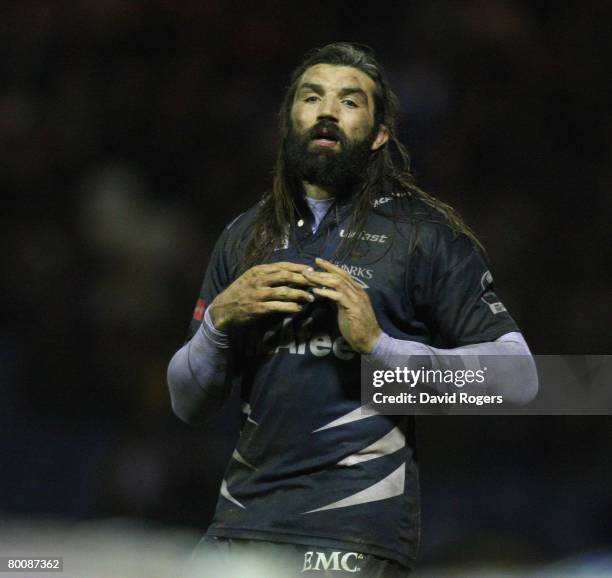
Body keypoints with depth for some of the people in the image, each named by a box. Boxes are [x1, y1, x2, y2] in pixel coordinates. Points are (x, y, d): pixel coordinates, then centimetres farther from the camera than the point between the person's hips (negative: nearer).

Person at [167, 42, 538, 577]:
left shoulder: (424, 232, 1)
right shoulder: (245, 238, 15)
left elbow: (517, 378, -7)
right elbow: (189, 405, 16)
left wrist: (380, 344, -16)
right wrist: (219, 317, -4)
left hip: (352, 526, -5)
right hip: (242, 519, 5)